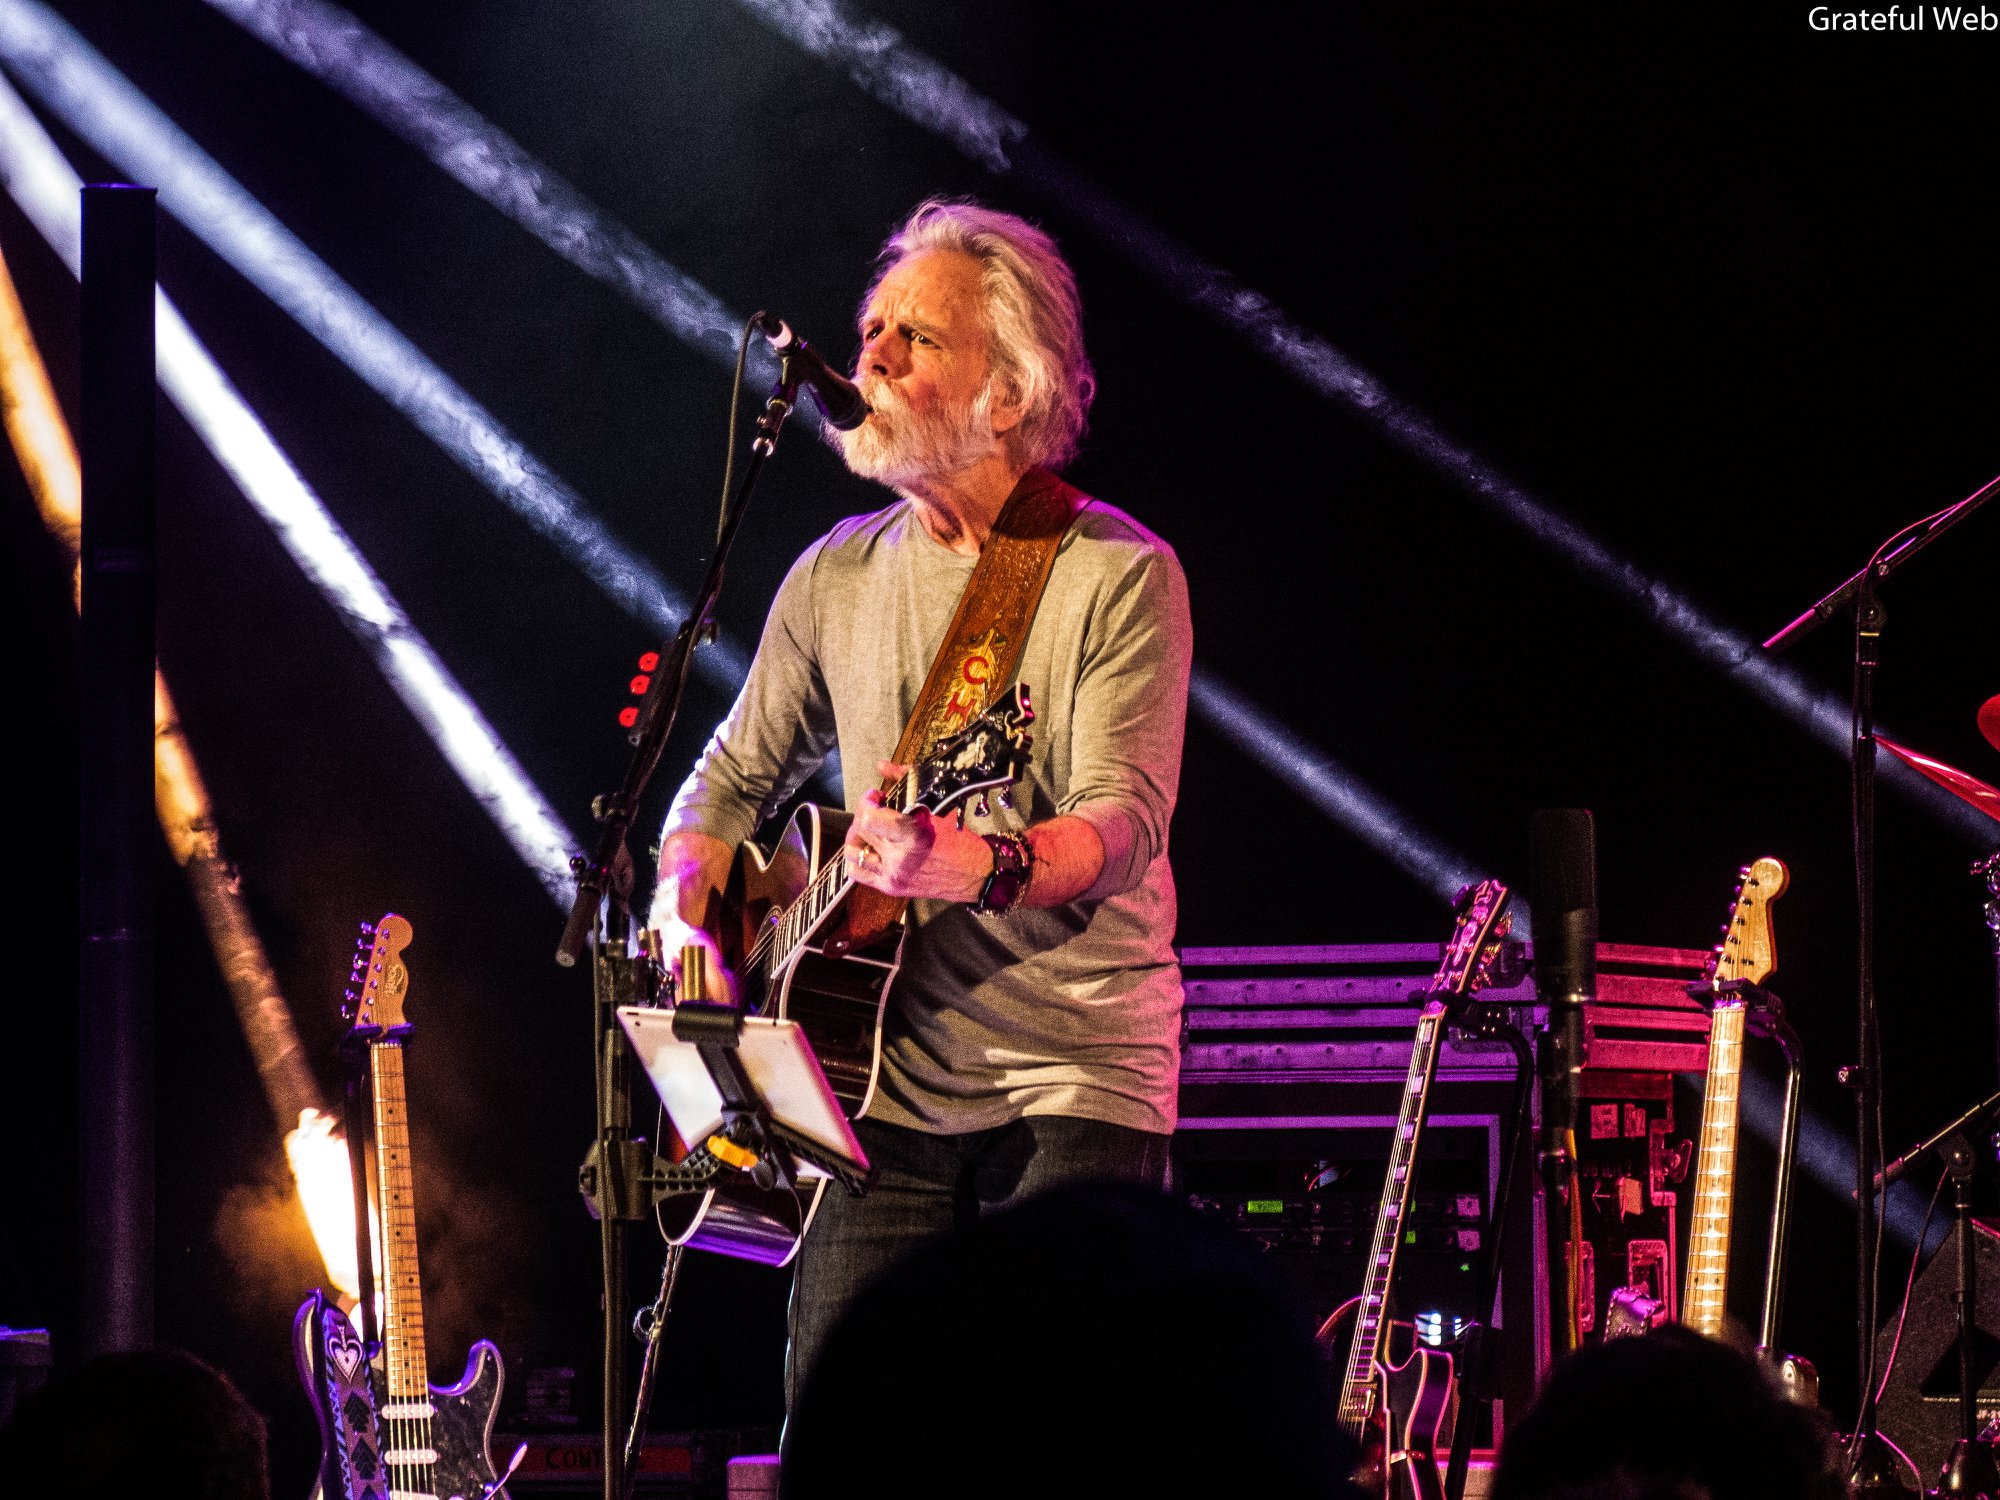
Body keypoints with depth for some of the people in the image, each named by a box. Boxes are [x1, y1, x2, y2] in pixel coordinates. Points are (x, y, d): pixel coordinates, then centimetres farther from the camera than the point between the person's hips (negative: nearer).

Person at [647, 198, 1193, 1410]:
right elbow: (735, 778, 23)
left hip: (1077, 1085, -4)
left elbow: (1123, 826, -16)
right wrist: (688, 896, 2)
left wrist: (980, 866, -37)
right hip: (891, 1091, 4)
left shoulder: (1119, 575, -6)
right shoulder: (839, 575, 11)